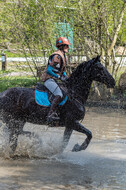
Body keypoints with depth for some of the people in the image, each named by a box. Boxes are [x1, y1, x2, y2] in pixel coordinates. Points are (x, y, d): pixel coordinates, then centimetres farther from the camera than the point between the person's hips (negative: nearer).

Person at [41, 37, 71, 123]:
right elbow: (49, 70, -22)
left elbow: (62, 70, 27)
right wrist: (59, 77, -21)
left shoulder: (63, 56, 15)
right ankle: (50, 114, -33)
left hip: (55, 80, 11)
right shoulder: (57, 56, -17)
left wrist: (66, 77, 10)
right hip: (49, 79, -11)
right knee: (59, 95, -29)